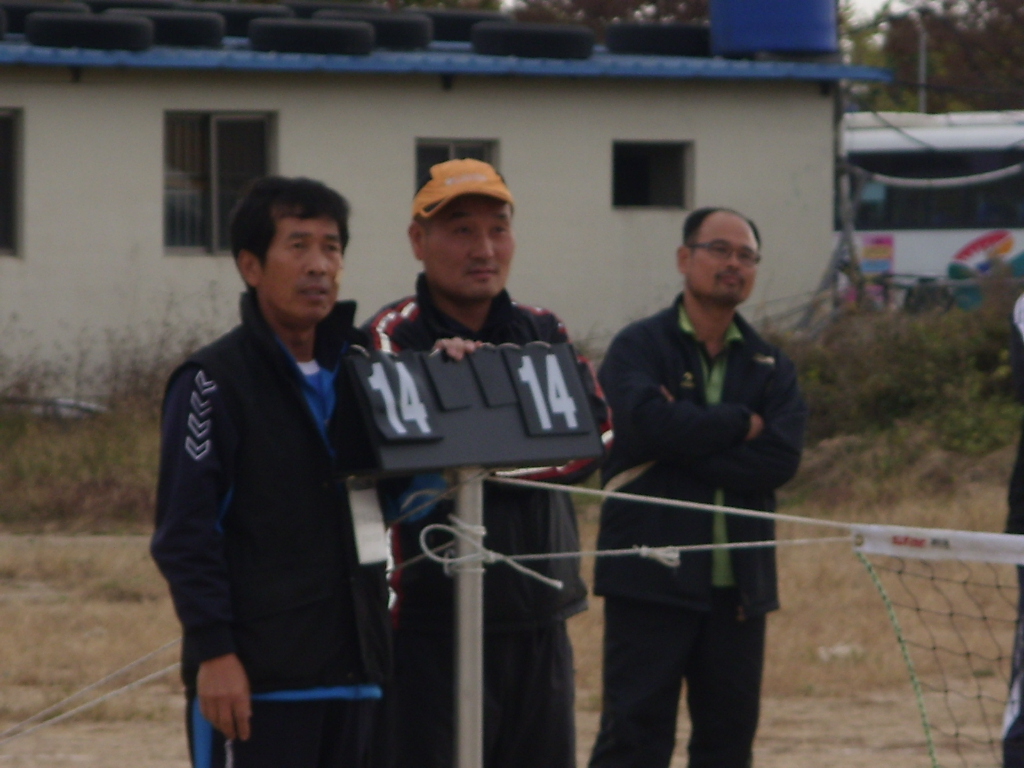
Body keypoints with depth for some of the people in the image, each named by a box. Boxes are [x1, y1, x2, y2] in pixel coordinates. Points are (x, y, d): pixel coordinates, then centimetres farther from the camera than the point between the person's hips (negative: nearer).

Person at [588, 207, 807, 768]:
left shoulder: (769, 366, 12)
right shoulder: (638, 348, 1)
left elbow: (781, 458, -5)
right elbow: (649, 421, -20)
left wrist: (687, 440, -13)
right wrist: (742, 424, -9)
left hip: (739, 584, 4)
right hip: (651, 580, -4)